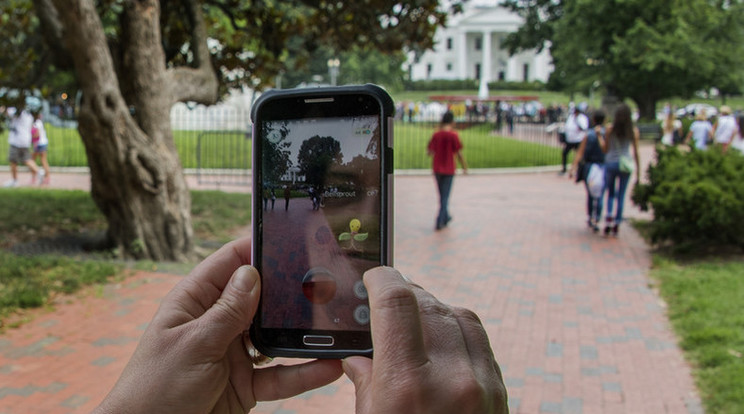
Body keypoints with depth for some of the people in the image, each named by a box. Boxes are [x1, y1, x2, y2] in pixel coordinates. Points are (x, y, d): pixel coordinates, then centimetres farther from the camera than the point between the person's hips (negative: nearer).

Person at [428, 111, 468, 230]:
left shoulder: (436, 135, -1)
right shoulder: (453, 135, -12)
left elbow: (430, 152, 2)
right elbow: (459, 153, -11)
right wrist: (464, 167, 3)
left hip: (437, 169, 4)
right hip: (449, 169, -4)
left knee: (442, 195, 19)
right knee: (445, 196, 2)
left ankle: (446, 217, 32)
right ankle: (439, 222, -3)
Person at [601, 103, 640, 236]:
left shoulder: (610, 129, -4)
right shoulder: (634, 131, -2)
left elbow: (605, 149, -1)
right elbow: (636, 153, 0)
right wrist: (638, 172, 6)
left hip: (610, 163, 0)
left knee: (610, 193, 16)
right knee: (621, 195, 10)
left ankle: (609, 215, -6)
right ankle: (616, 224, 11)